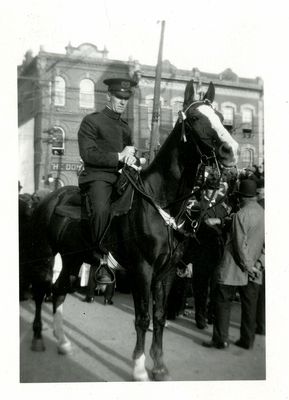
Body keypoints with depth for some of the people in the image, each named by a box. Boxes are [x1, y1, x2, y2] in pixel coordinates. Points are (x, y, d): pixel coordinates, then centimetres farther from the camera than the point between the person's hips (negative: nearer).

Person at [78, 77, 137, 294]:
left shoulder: (125, 127, 26)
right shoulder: (92, 121, 5)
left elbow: (132, 152, 25)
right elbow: (88, 154, -7)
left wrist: (132, 156, 0)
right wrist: (119, 156, -11)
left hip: (122, 177, 7)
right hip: (98, 177, -7)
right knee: (102, 209, -33)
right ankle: (102, 260, -19)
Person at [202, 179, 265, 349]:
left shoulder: (241, 214, -17)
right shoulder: (263, 213, 2)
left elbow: (240, 245, -18)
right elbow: (265, 242, 10)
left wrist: (248, 266, -8)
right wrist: (253, 265, 16)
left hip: (234, 267, -6)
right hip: (253, 268, 6)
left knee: (223, 301, 4)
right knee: (249, 304, 12)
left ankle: (221, 339, 6)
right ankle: (247, 340, 19)